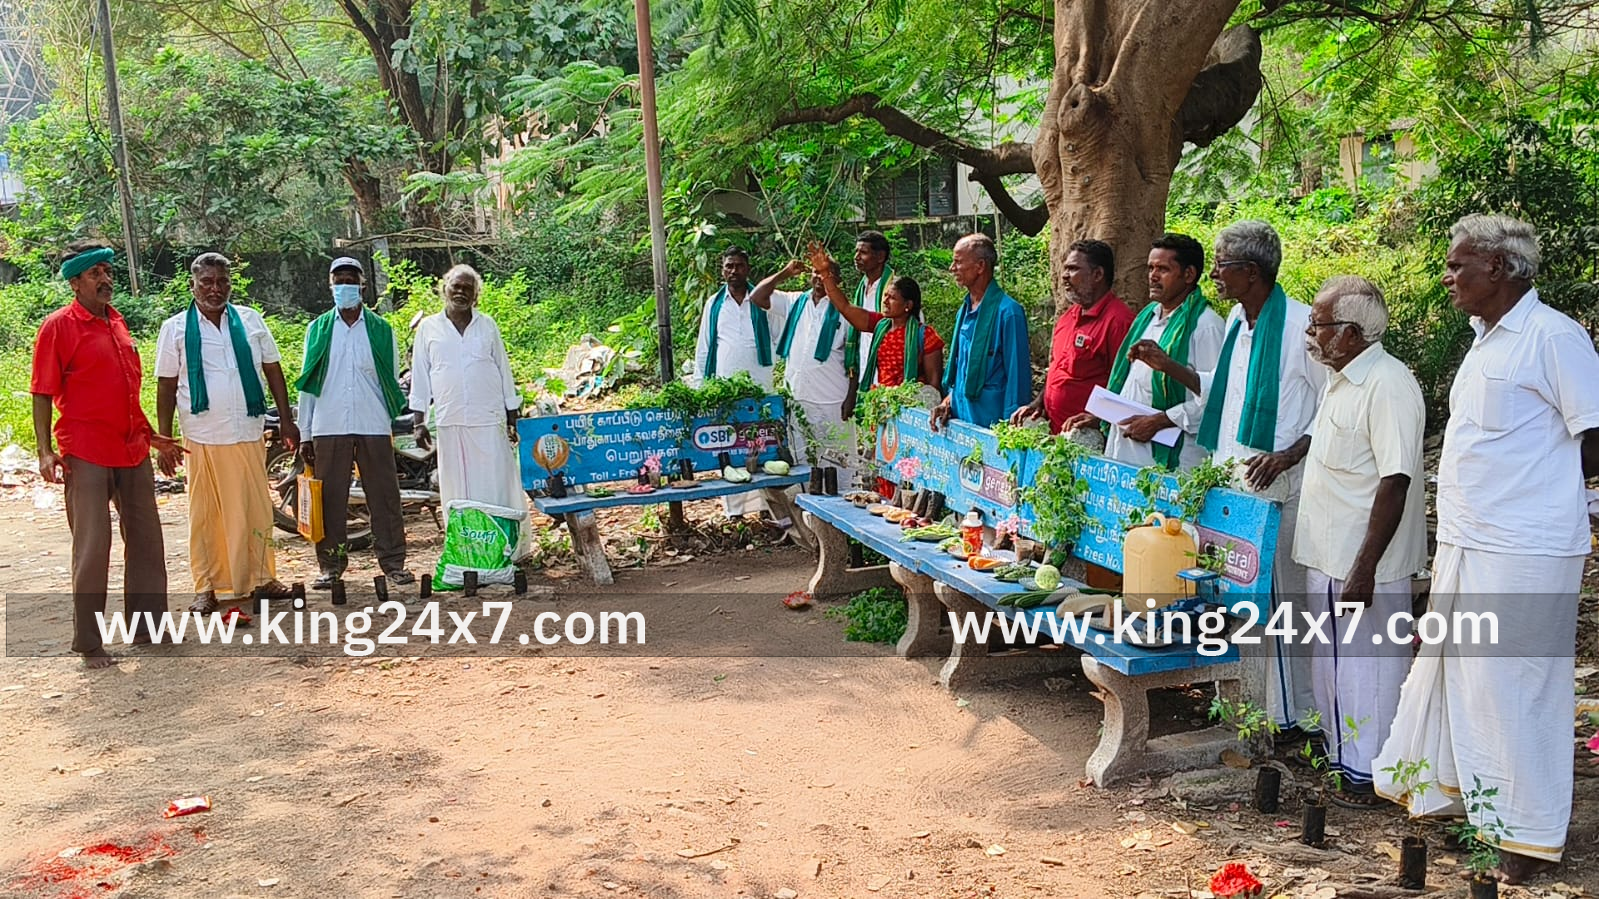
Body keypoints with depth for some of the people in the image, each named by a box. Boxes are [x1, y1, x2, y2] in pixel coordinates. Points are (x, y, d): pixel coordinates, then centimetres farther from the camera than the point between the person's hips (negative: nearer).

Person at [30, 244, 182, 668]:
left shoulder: (117, 323, 14)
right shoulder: (59, 326, -6)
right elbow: (43, 393, -8)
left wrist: (152, 437, 23)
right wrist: (45, 450, -16)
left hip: (132, 451, 7)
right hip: (85, 454, -7)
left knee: (146, 540, 11)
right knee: (92, 549, -3)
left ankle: (148, 626, 21)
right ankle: (89, 644, 5)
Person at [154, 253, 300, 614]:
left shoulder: (251, 320, 8)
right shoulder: (176, 328, 3)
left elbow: (272, 370, 12)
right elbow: (166, 387, 4)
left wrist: (286, 419, 7)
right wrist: (164, 441, 0)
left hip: (249, 434, 2)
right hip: (202, 438, -2)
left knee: (257, 510, 5)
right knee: (204, 515, 4)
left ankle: (262, 577, 17)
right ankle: (206, 587, 13)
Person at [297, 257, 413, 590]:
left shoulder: (380, 330, 9)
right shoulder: (318, 329, 10)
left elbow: (392, 382, 12)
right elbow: (308, 384, 10)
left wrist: (393, 420, 4)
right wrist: (305, 434, 6)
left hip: (374, 426, 0)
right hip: (328, 427, 1)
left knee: (384, 494, 1)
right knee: (330, 497, 3)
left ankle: (393, 561, 7)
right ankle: (331, 564, 12)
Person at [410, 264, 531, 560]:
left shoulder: (487, 326, 9)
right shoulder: (428, 328, 8)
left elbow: (504, 372, 11)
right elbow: (419, 377, 9)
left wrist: (513, 418, 8)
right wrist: (419, 422, 2)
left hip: (489, 420, 0)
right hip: (449, 422, 0)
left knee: (498, 489, -2)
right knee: (457, 492, 3)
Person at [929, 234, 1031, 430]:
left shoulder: (1007, 312, -13)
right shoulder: (965, 309, 12)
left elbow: (1017, 372, -13)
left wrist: (1010, 424, -15)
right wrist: (949, 399, 8)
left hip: (989, 419, -7)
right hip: (959, 414, 7)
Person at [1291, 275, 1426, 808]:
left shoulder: (1388, 387, -20)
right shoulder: (1342, 380, 11)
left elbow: (1396, 482, -24)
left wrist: (1365, 568, -26)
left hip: (1361, 563, -10)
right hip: (1327, 556, 10)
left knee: (1364, 665, 1)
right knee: (1332, 663, 19)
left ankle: (1367, 775, 14)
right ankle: (1341, 757, 33)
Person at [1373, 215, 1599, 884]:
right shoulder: (1485, 341, 15)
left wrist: (1540, 486, -5)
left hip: (1523, 553, -9)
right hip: (1465, 546, 9)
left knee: (1513, 689, -2)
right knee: (1448, 671, 18)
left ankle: (1529, 835, 12)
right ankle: (1445, 789, 35)